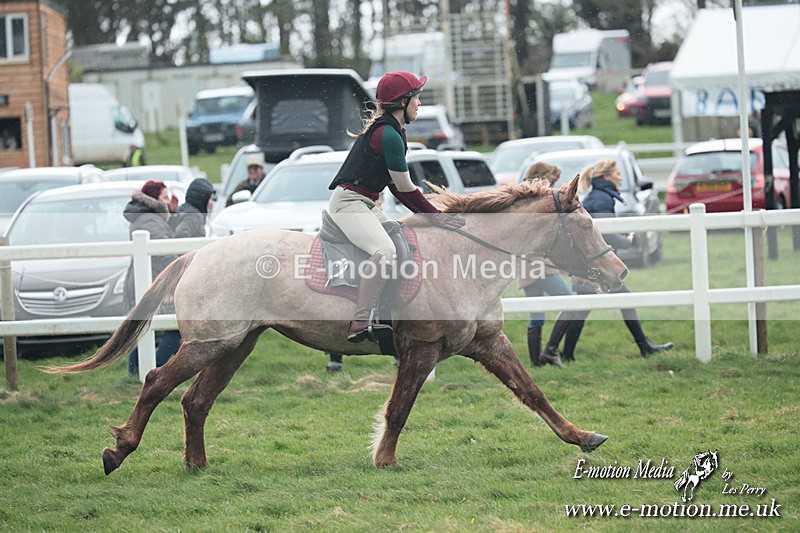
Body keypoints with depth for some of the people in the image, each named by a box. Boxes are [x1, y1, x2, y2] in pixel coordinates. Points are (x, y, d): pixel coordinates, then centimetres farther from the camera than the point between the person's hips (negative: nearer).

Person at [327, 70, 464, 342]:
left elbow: (395, 186, 17)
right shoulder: (389, 135, -17)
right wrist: (434, 215, -2)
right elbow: (405, 189, -12)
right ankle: (360, 323, -38)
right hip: (349, 203, -12)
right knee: (385, 251, -32)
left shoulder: (390, 131, 16)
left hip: (365, 206, 12)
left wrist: (429, 214, 10)